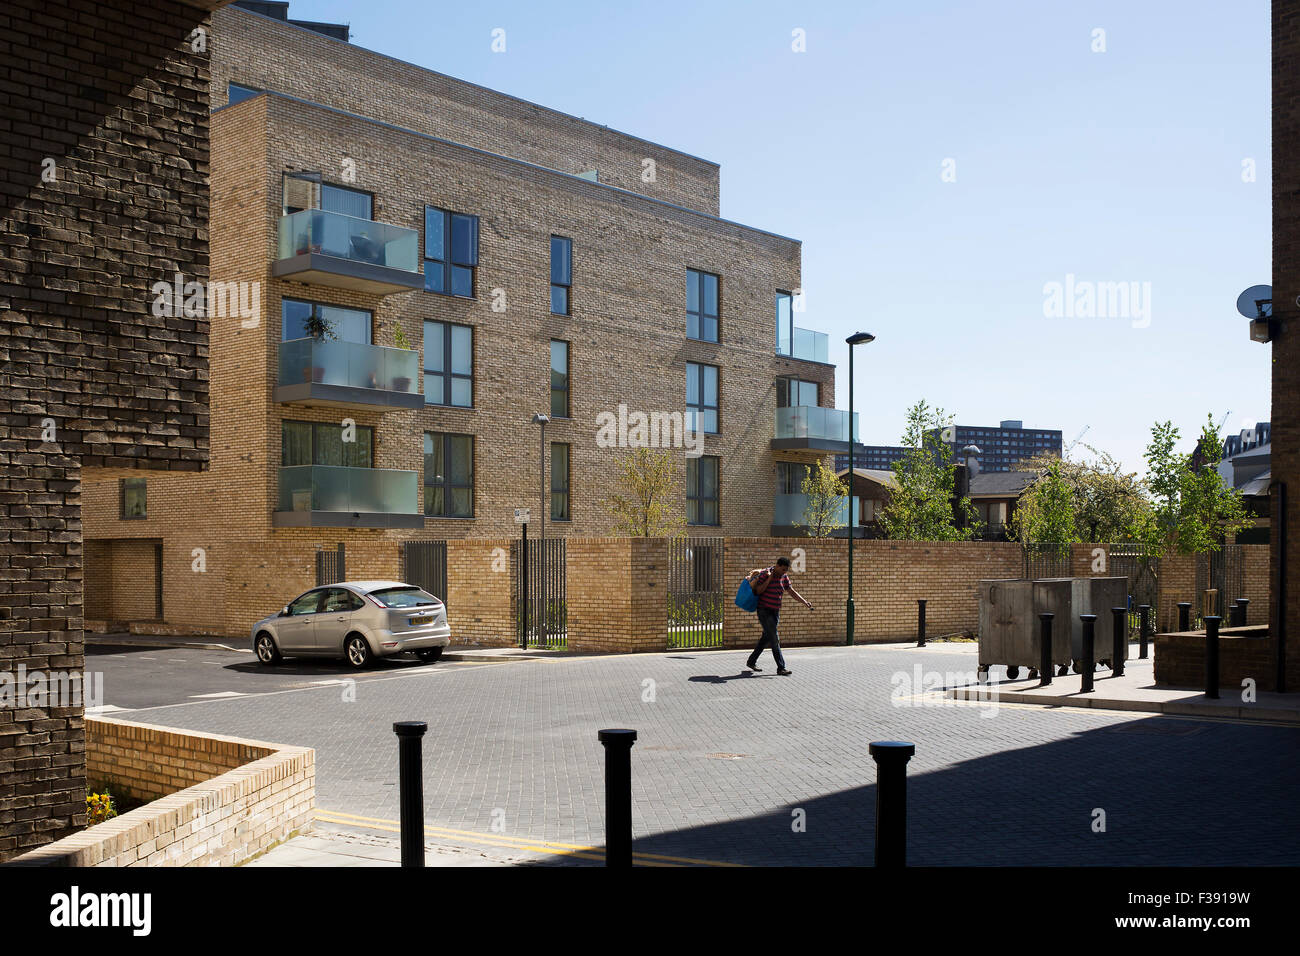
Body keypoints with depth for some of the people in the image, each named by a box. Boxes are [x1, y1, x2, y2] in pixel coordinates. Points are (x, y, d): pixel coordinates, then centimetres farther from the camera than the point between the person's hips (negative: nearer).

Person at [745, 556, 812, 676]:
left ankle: (751, 661, 25)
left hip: (775, 612, 7)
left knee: (766, 638, 12)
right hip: (764, 611, -7)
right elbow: (758, 591, -18)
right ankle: (781, 668, -10)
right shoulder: (765, 573, -14)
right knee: (774, 639, -11)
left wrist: (805, 603, 1)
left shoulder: (784, 576, 5)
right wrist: (769, 579, -24)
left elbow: (792, 592, 9)